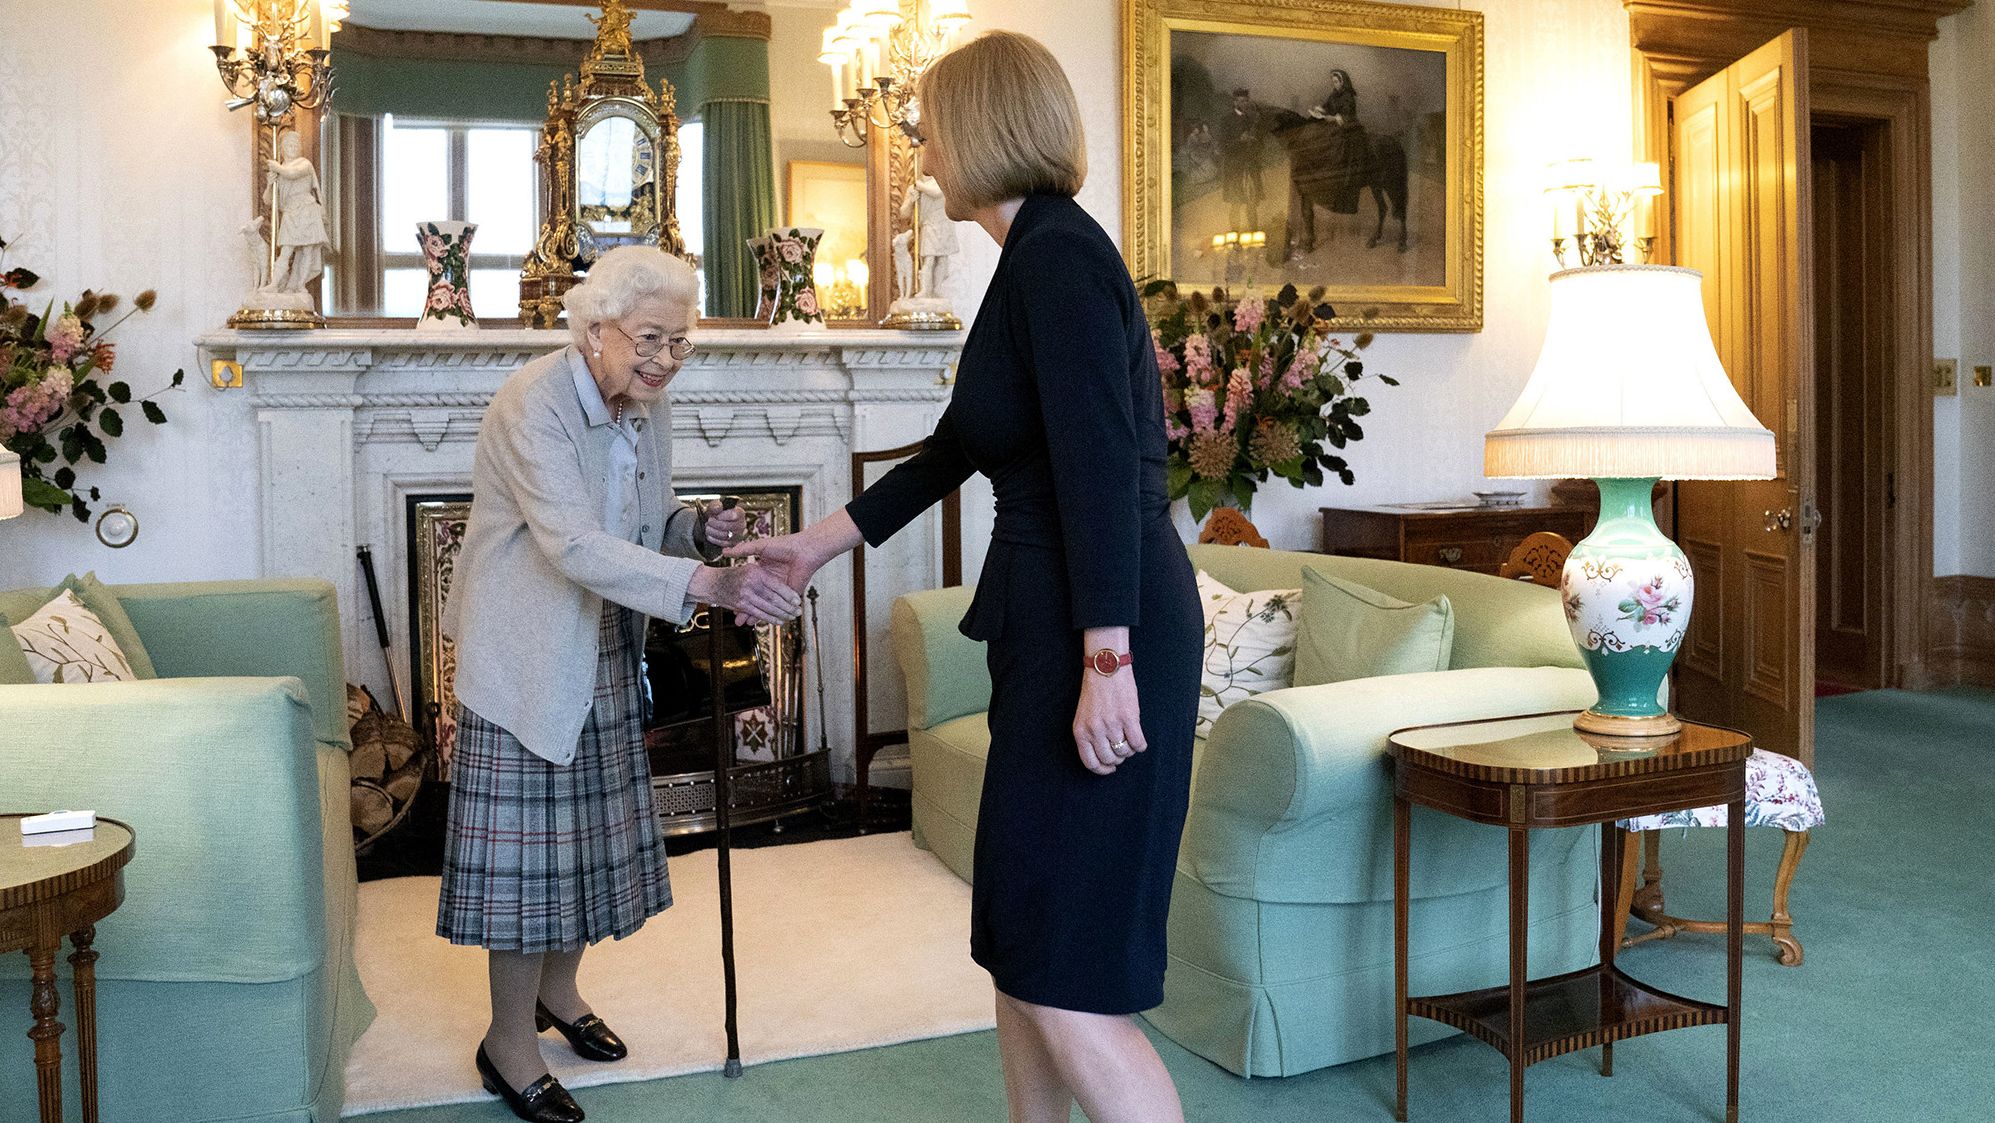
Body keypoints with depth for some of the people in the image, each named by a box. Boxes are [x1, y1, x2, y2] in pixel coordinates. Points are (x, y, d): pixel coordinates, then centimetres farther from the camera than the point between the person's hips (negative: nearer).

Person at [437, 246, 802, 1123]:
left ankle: (557, 989, 36)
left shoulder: (647, 408, 2)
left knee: (589, 827, 15)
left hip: (602, 653, 8)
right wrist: (711, 584, -44)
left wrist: (699, 527, -11)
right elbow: (575, 546, -35)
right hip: (525, 655, -7)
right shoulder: (532, 405, -23)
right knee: (528, 841, -2)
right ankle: (509, 1042, 13)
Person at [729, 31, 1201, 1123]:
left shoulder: (1059, 255, -12)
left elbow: (1100, 467, -22)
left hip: (1102, 634, -10)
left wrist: (1107, 664, -25)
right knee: (1015, 940, 17)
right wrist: (817, 543, 32)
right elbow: (955, 448, 26)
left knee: (1066, 980, -8)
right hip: (1048, 629, 10)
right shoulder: (1040, 256, 18)